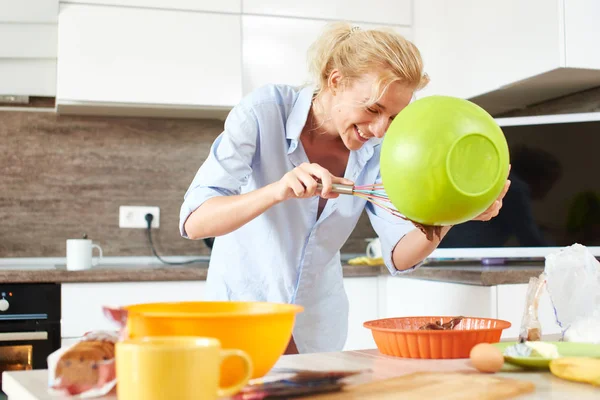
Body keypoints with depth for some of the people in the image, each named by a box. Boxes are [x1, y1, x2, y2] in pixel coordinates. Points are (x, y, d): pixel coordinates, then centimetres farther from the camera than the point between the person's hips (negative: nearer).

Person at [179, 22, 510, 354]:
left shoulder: (377, 149, -10)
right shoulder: (264, 112, -22)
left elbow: (399, 255, -14)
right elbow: (193, 221, -28)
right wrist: (277, 190, -43)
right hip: (243, 304, -3)